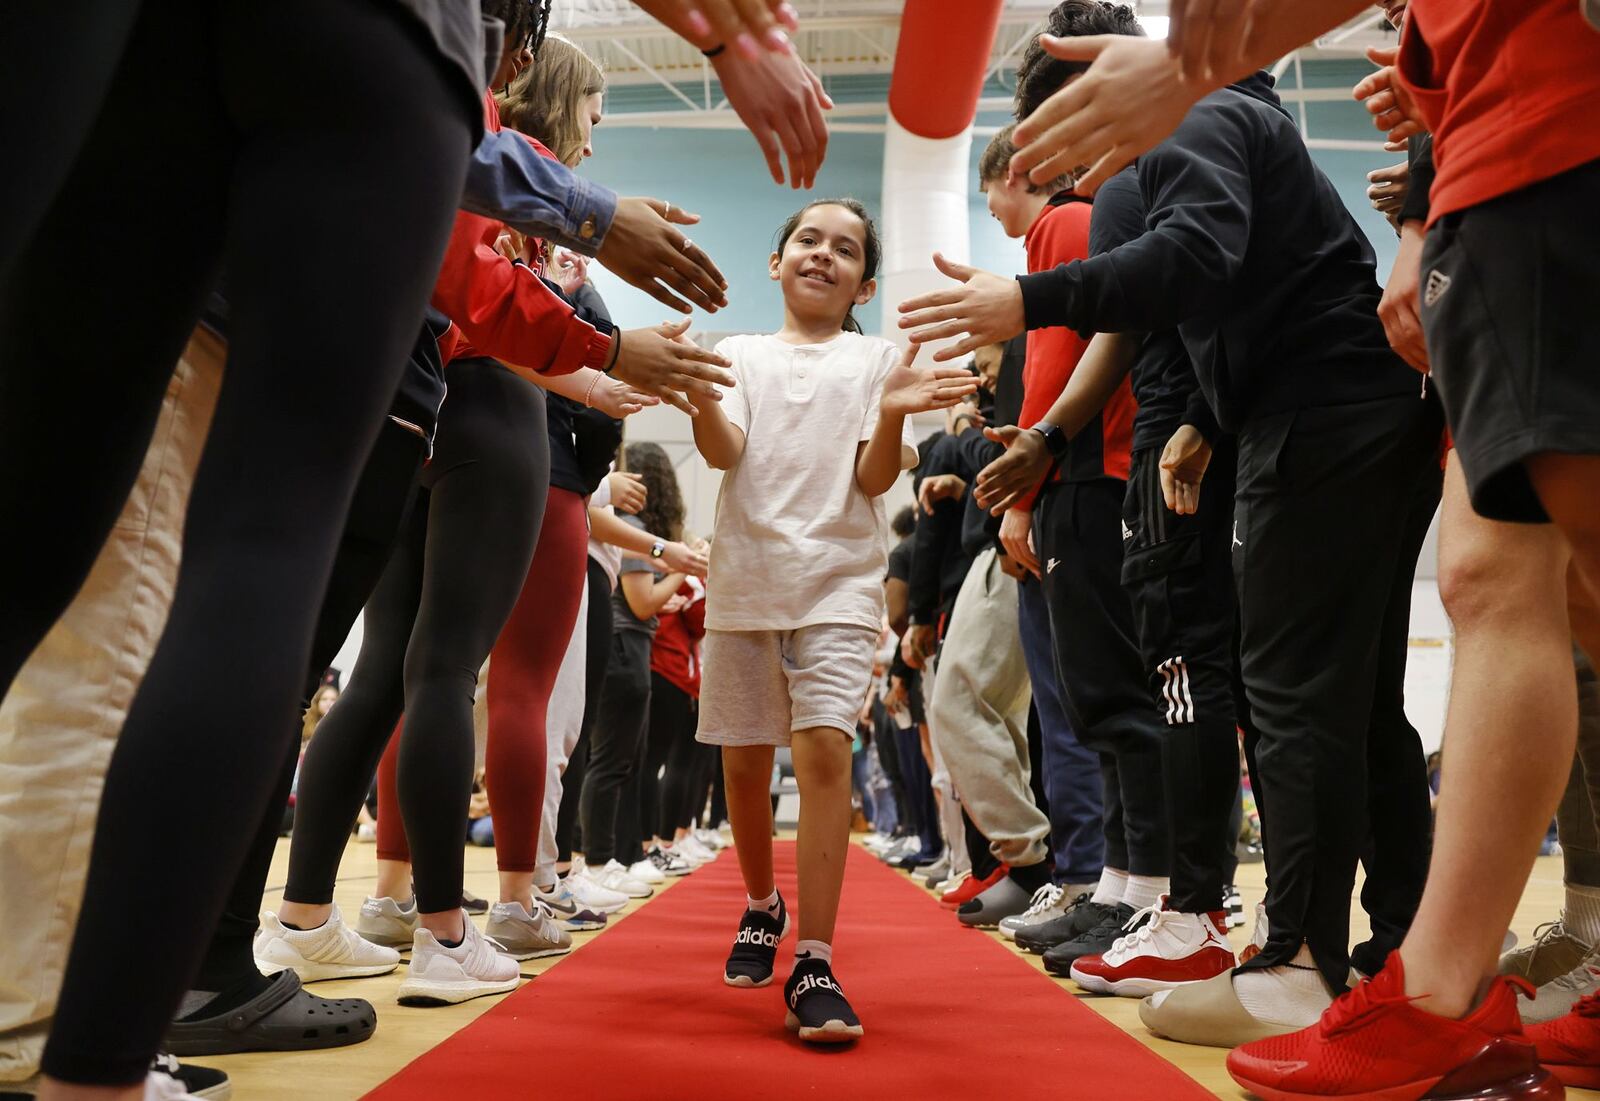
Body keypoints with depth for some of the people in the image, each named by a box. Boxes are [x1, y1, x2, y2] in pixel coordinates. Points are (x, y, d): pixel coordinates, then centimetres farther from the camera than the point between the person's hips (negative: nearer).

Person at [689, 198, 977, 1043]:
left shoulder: (878, 362, 9)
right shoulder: (741, 354, 12)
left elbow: (876, 478, -2)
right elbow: (723, 451, -5)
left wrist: (892, 415, -22)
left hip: (839, 581, -2)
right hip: (745, 576, 2)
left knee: (823, 745, -18)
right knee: (743, 758, 8)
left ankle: (813, 966, -16)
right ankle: (762, 903, 33)